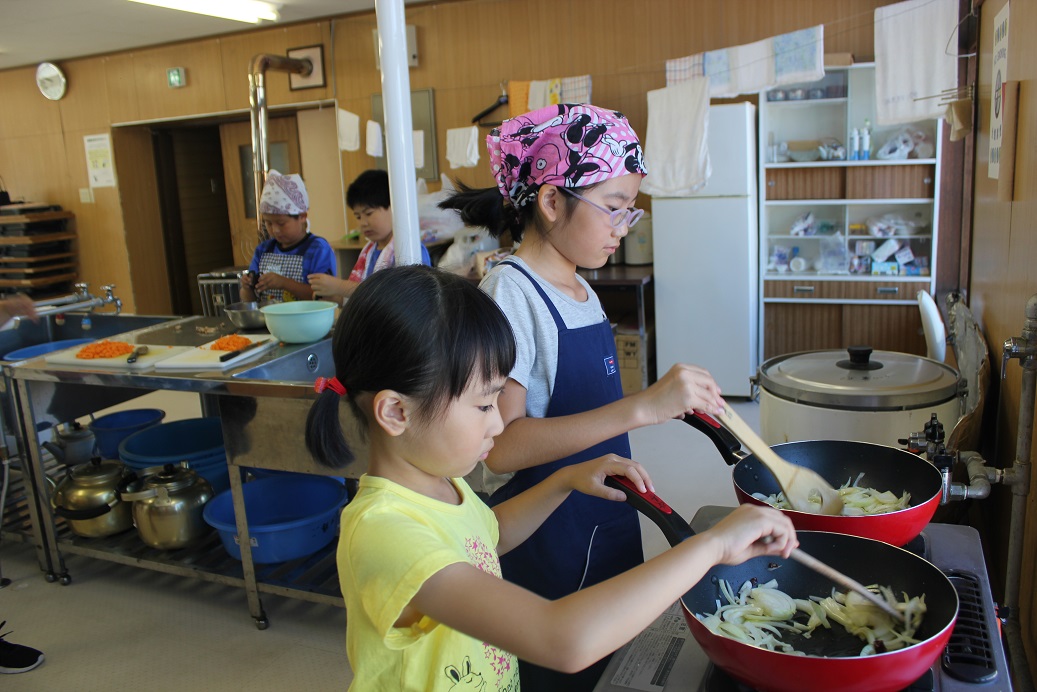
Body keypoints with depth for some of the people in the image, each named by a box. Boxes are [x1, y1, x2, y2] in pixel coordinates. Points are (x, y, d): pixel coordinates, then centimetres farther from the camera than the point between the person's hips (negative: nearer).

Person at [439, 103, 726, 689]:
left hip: (605, 527, 8)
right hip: (546, 548, -8)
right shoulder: (509, 294, -20)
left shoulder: (579, 289, 7)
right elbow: (502, 446, -30)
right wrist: (640, 408, -36)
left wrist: (670, 401, 8)